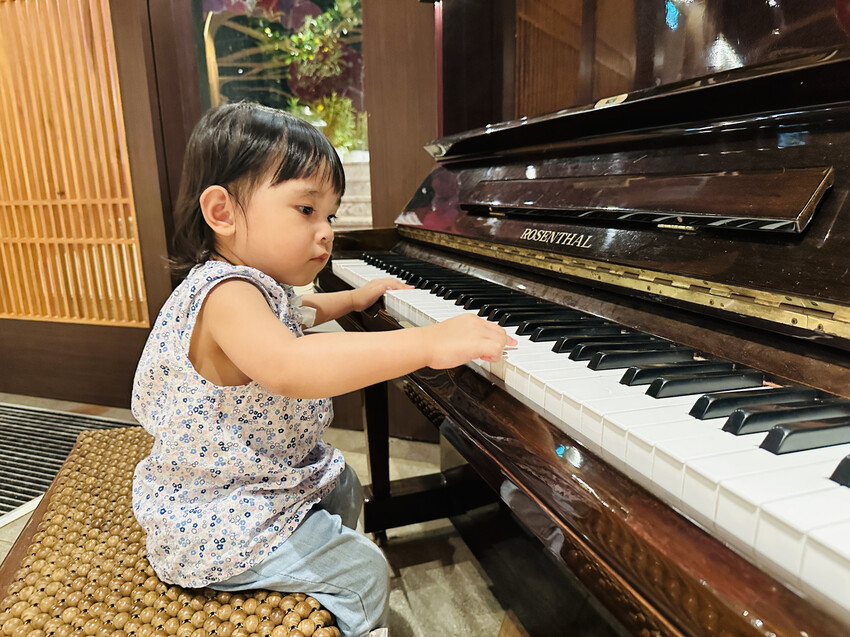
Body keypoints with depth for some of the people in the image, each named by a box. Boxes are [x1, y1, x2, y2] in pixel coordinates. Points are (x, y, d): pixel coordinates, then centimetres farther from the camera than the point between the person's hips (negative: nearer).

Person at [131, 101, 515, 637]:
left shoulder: (255, 284, 3)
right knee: (364, 573, -4)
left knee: (345, 487, 30)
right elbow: (289, 367, -52)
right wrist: (427, 343, -53)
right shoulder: (226, 294, -32)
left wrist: (357, 297, 32)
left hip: (258, 479, 10)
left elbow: (293, 315, 27)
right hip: (220, 528, -10)